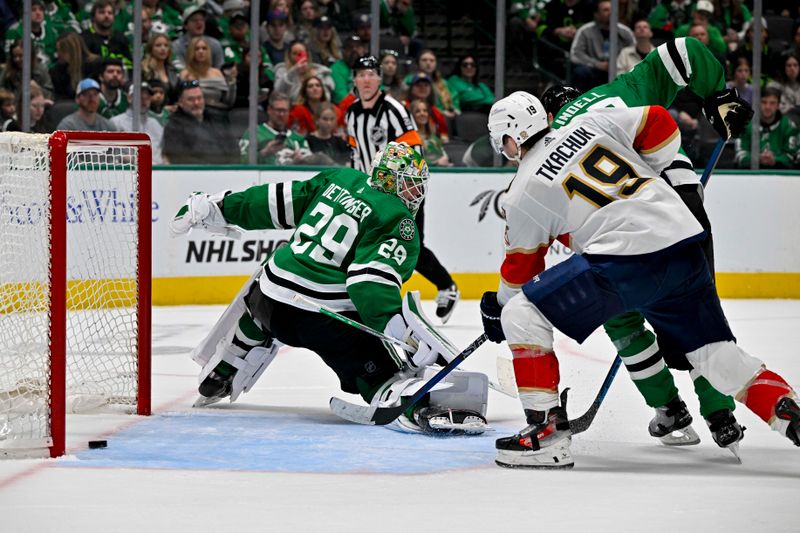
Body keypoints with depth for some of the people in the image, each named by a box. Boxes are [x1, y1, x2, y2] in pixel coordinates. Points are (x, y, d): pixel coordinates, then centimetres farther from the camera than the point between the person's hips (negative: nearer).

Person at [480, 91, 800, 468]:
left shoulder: (523, 193, 6)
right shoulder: (591, 124, 16)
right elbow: (660, 125, 18)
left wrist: (498, 309, 35)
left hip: (624, 258, -6)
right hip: (685, 248, 6)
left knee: (522, 315, 4)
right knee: (716, 354, 18)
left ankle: (547, 430, -2)